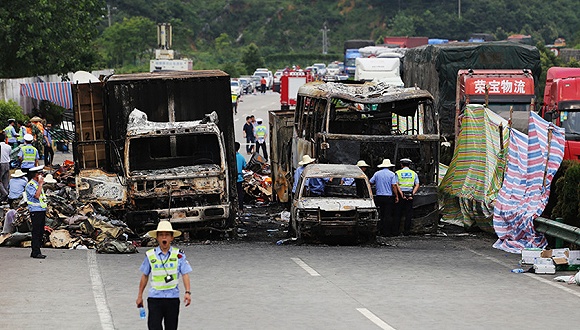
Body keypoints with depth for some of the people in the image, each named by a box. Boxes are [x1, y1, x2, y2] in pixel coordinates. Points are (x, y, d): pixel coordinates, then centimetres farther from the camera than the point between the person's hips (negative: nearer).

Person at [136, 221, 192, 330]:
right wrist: (140, 296, 13)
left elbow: (185, 274, -2)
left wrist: (187, 292, -15)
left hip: (173, 297, 1)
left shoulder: (179, 254, 1)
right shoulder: (150, 255, 2)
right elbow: (144, 276, 11)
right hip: (155, 297, 0)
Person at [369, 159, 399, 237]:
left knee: (381, 215, 9)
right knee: (388, 215, 0)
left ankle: (381, 231, 9)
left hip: (379, 197, 3)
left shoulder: (377, 174, 5)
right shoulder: (392, 174, -4)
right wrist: (396, 196, -5)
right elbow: (394, 185, -10)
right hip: (389, 197, -3)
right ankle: (387, 232, -2)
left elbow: (370, 183, 6)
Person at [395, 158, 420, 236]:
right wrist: (412, 194, -9)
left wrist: (401, 195, -14)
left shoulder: (398, 173, 2)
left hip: (401, 194, -1)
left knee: (398, 213, 4)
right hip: (410, 195, 1)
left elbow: (396, 185, -10)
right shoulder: (414, 173, 8)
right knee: (408, 214, 5)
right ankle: (406, 231, 3)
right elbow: (417, 185, -2)